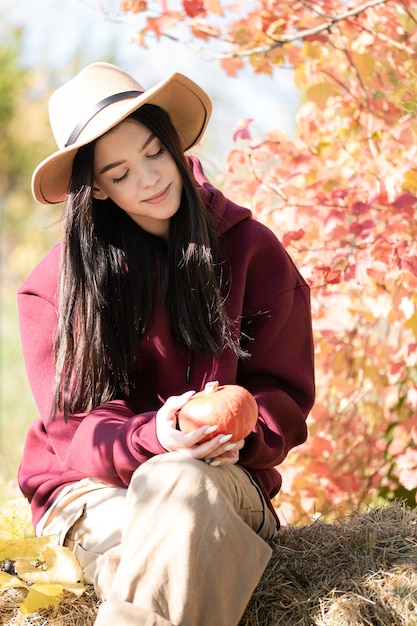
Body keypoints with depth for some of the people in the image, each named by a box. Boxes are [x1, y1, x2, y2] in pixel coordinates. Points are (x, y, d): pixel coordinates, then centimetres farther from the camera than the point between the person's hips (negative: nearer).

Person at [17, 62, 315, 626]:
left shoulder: (250, 251, 3)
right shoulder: (58, 281, 0)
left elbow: (284, 394, 5)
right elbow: (72, 425, -4)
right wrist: (152, 439, -26)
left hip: (222, 478, 1)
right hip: (97, 489, -1)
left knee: (181, 484, -37)